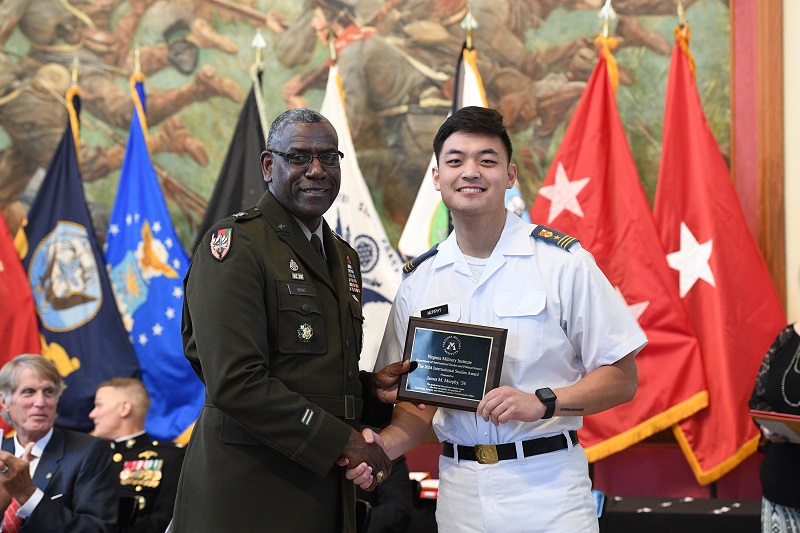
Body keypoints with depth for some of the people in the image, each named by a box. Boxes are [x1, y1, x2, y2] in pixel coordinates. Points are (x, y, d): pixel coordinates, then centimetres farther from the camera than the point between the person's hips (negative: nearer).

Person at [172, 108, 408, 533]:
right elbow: (235, 382, -19)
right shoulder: (234, 244, -10)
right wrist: (340, 439, -16)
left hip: (325, 488, 8)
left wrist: (372, 389, 2)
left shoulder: (343, 257, 16)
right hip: (248, 490, -7)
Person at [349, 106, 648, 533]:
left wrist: (541, 402, -18)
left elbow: (621, 378, -4)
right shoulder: (419, 282, 8)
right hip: (459, 491, 3)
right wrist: (385, 445, -7)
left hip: (546, 486, -3)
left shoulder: (563, 262, -4)